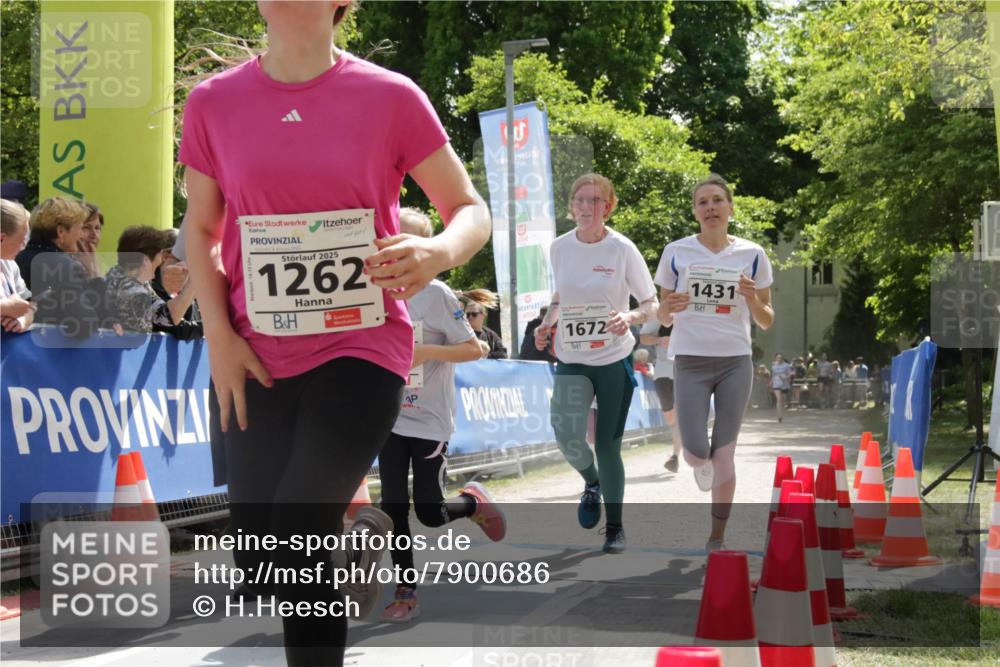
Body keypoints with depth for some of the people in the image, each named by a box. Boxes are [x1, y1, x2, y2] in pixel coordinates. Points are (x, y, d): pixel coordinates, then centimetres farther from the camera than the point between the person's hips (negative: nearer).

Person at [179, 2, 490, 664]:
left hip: (363, 347, -3)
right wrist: (220, 337, -2)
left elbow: (471, 210, -1)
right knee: (260, 560, 7)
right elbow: (200, 230, 11)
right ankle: (361, 538, 37)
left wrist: (439, 252, -24)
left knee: (300, 527, -19)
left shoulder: (391, 97, -6)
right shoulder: (213, 103, 1)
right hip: (259, 360, 3)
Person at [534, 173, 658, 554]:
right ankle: (591, 482, 16)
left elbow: (652, 304, -3)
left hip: (615, 359, -2)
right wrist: (548, 322, 0)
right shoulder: (560, 247, 2)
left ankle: (614, 527, 19)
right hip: (571, 360, 2)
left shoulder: (622, 249, -8)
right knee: (567, 436, -19)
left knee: (607, 447, 1)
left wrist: (631, 317, -24)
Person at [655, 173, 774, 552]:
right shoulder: (676, 253, 2)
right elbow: (664, 319, 9)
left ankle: (716, 540, 12)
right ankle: (700, 462, 28)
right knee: (696, 453, -10)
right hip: (690, 362, 0)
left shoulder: (752, 255, 2)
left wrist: (753, 300, -14)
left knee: (723, 456, -1)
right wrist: (669, 308, -15)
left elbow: (767, 322, 7)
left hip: (735, 363, 0)